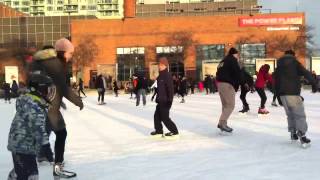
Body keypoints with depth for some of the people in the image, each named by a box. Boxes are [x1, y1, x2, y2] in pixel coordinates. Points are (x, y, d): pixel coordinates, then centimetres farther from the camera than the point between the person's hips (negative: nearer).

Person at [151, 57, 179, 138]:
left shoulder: (168, 75, -15)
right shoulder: (160, 76, 13)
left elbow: (170, 88, -20)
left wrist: (169, 100, -24)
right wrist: (157, 97, 23)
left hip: (165, 101, -9)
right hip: (160, 101, 9)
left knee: (164, 117, -7)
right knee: (157, 115, 15)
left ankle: (174, 132, 2)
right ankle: (159, 131, 28)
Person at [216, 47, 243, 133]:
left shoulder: (223, 61, 24)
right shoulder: (233, 60, -1)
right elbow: (238, 73, -10)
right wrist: (243, 83, 1)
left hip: (219, 83, 9)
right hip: (227, 84, -9)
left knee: (225, 105, 15)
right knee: (230, 105, -8)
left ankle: (222, 123, 11)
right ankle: (222, 123, -17)